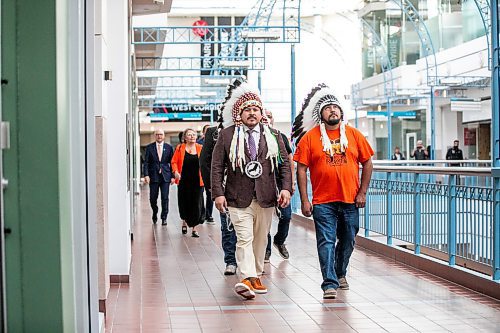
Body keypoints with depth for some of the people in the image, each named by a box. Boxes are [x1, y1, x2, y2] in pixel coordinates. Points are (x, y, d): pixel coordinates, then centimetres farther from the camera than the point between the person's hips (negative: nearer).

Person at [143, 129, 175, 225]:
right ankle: (155, 215, 27)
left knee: (165, 198, -5)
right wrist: (146, 175, -10)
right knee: (153, 198, 3)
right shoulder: (149, 147, 5)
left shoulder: (169, 147, 7)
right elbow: (146, 162, 1)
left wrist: (172, 176, 0)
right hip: (153, 176, 0)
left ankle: (164, 218, 5)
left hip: (165, 175, 0)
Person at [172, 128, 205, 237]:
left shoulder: (200, 148, 4)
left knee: (197, 204, -4)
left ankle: (194, 228, 4)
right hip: (184, 181, 0)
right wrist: (176, 171, -13)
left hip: (197, 181, 0)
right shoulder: (180, 148, 2)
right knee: (184, 203, 9)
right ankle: (184, 222, 36)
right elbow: (174, 161, 3)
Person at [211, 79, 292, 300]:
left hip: (265, 198, 3)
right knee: (244, 238, -14)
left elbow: (284, 164, 9)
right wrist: (218, 193, -8)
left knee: (261, 239, 10)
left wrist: (286, 188, -4)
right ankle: (247, 278, -22)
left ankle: (255, 277, 21)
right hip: (238, 198, -3)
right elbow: (217, 166, 1)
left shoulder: (273, 136, 10)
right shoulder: (227, 135, 3)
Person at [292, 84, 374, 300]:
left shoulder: (354, 135, 4)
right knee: (326, 242, -7)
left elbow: (367, 163, 9)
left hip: (350, 201, 3)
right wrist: (304, 200, -7)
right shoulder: (310, 137, -1)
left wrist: (362, 192, 2)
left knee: (347, 242, 15)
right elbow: (301, 169, -2)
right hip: (323, 202, -3)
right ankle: (330, 284, -6)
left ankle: (340, 274, 36)